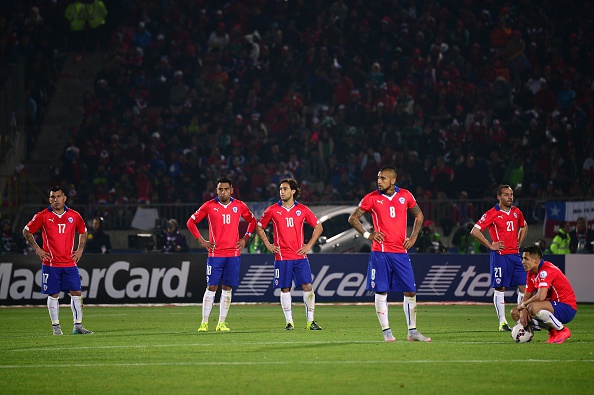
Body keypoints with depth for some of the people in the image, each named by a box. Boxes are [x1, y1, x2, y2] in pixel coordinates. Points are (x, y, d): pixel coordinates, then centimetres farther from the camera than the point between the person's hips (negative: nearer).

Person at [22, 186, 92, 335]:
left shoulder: (74, 215, 4)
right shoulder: (43, 216, -3)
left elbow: (83, 231, 22)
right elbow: (26, 231, 6)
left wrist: (80, 249, 10)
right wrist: (37, 249, 0)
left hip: (70, 263, 2)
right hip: (50, 263, -2)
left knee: (76, 292, -2)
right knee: (53, 294, 1)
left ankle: (78, 326, 5)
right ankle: (56, 326, 10)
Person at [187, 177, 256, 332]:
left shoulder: (239, 206, 5)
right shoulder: (209, 206, 0)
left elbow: (252, 221, 20)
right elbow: (191, 222, 8)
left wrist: (245, 239, 8)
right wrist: (201, 241, 1)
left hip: (233, 253, 2)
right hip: (215, 253, -2)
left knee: (227, 288, 3)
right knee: (211, 287, -5)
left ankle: (222, 323, 8)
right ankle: (204, 323, 0)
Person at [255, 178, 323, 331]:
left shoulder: (303, 210, 4)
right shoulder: (272, 210, 2)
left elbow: (318, 227, 13)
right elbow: (259, 227, 13)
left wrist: (309, 245, 4)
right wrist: (268, 244, 3)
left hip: (300, 255, 0)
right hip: (282, 256, 0)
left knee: (307, 286, -7)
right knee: (285, 289, 2)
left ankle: (310, 321, 0)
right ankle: (289, 321, 9)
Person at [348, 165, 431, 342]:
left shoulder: (405, 196, 5)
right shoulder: (372, 198, -1)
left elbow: (419, 216, 19)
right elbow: (353, 218, 4)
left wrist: (413, 237, 7)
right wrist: (367, 234, -8)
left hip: (401, 251, 2)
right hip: (380, 252, -2)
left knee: (410, 291, 2)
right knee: (381, 291, -3)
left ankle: (412, 331, 12)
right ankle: (386, 331, 4)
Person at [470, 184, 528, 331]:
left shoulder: (516, 212, 11)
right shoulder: (492, 213, -8)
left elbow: (524, 226, 32)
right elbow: (475, 231, -11)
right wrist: (490, 246, -11)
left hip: (515, 254, 6)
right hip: (500, 255, -6)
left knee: (523, 286, 2)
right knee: (500, 288, -3)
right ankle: (502, 322, 1)